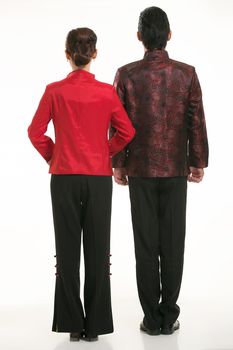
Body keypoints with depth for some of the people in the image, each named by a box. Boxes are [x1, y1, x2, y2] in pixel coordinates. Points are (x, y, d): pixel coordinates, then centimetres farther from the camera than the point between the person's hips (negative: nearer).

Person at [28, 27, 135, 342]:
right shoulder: (107, 92, -4)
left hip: (63, 178, 0)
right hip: (99, 178, 0)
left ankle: (72, 323, 12)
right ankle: (95, 324, 12)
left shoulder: (55, 91, -4)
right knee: (97, 250, 7)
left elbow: (36, 132, -3)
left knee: (68, 249, 8)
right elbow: (127, 131, -2)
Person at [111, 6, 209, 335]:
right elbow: (197, 122, -2)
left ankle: (152, 318, 9)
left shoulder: (126, 74, -5)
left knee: (146, 244, 4)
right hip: (175, 169, 0)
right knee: (173, 243, 6)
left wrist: (118, 164, 7)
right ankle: (168, 317, 11)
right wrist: (198, 162, 8)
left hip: (140, 169, 0)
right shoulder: (187, 73, -4)